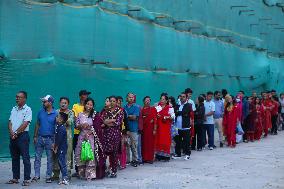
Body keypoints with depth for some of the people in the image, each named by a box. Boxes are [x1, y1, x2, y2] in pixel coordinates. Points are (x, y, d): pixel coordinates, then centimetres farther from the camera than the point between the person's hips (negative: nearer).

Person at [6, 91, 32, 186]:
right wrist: (11, 132, -6)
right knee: (14, 158, 11)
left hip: (22, 135, -7)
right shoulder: (14, 109, 15)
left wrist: (16, 133, -12)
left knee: (25, 158, -5)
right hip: (13, 136, 7)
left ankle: (27, 179, -4)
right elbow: (10, 122, 10)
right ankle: (15, 178, 18)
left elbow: (25, 124, -13)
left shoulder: (27, 110, -6)